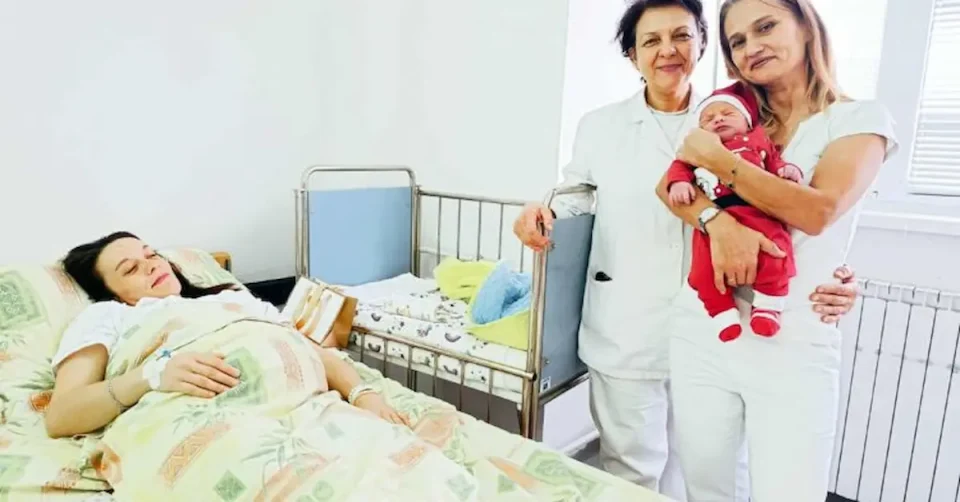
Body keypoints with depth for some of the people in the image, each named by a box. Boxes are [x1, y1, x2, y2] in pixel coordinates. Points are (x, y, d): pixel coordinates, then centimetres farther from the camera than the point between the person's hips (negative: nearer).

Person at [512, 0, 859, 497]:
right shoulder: (600, 125, 5)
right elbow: (579, 192, 15)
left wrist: (819, 280, -13)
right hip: (627, 334, -1)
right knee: (631, 468, 9)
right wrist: (545, 210, -7)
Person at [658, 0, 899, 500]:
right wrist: (717, 220, -21)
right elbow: (669, 186, -2)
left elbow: (818, 210, -15)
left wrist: (716, 160, -12)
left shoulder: (860, 118, 1)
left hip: (794, 345, -3)